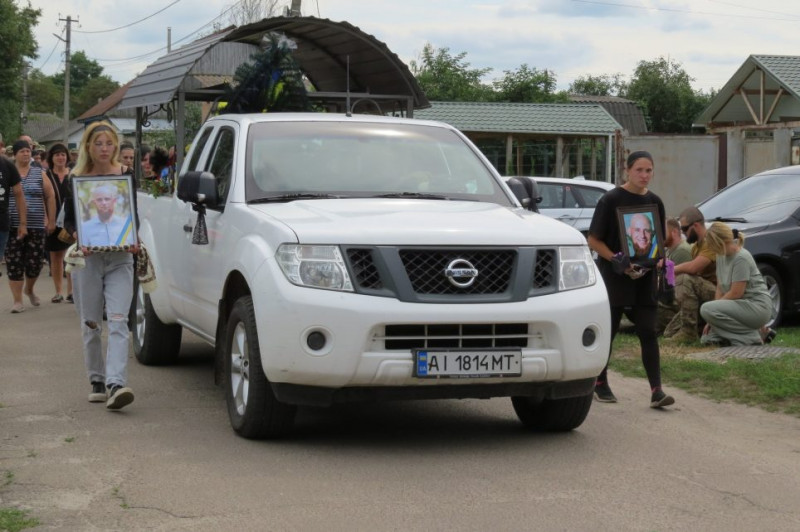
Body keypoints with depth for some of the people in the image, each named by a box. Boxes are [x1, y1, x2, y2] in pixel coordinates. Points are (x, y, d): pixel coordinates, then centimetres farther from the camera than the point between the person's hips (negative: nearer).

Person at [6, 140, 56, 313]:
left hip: (36, 226, 1)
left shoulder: (39, 173, 8)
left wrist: (51, 221, 4)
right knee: (14, 264, -3)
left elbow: (50, 197, 9)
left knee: (35, 262, 2)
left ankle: (29, 289, 32)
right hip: (12, 226, -1)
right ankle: (18, 300, 4)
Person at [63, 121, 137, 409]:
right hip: (88, 257, 1)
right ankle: (97, 381, 22)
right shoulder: (76, 179, 3)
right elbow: (68, 220, 6)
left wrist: (134, 239, -9)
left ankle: (116, 385, -22)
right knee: (91, 324, 8)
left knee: (118, 322, -13)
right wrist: (79, 238, -14)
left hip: (119, 257, -1)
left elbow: (134, 216, 11)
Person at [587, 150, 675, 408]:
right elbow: (594, 240, -6)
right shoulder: (611, 200, -6)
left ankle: (656, 391, -7)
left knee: (648, 333, -3)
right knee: (608, 331, 6)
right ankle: (600, 383, 23)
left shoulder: (654, 202, 7)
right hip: (613, 274, -3)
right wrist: (616, 260, -19)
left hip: (644, 277, 4)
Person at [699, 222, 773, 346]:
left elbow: (736, 293, -21)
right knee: (707, 339, 0)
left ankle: (751, 336, -15)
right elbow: (720, 289, 7)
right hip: (741, 304, 9)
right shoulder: (721, 256, 7)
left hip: (757, 305, -9)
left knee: (707, 309, -27)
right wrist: (712, 320, -2)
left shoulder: (741, 258, -19)